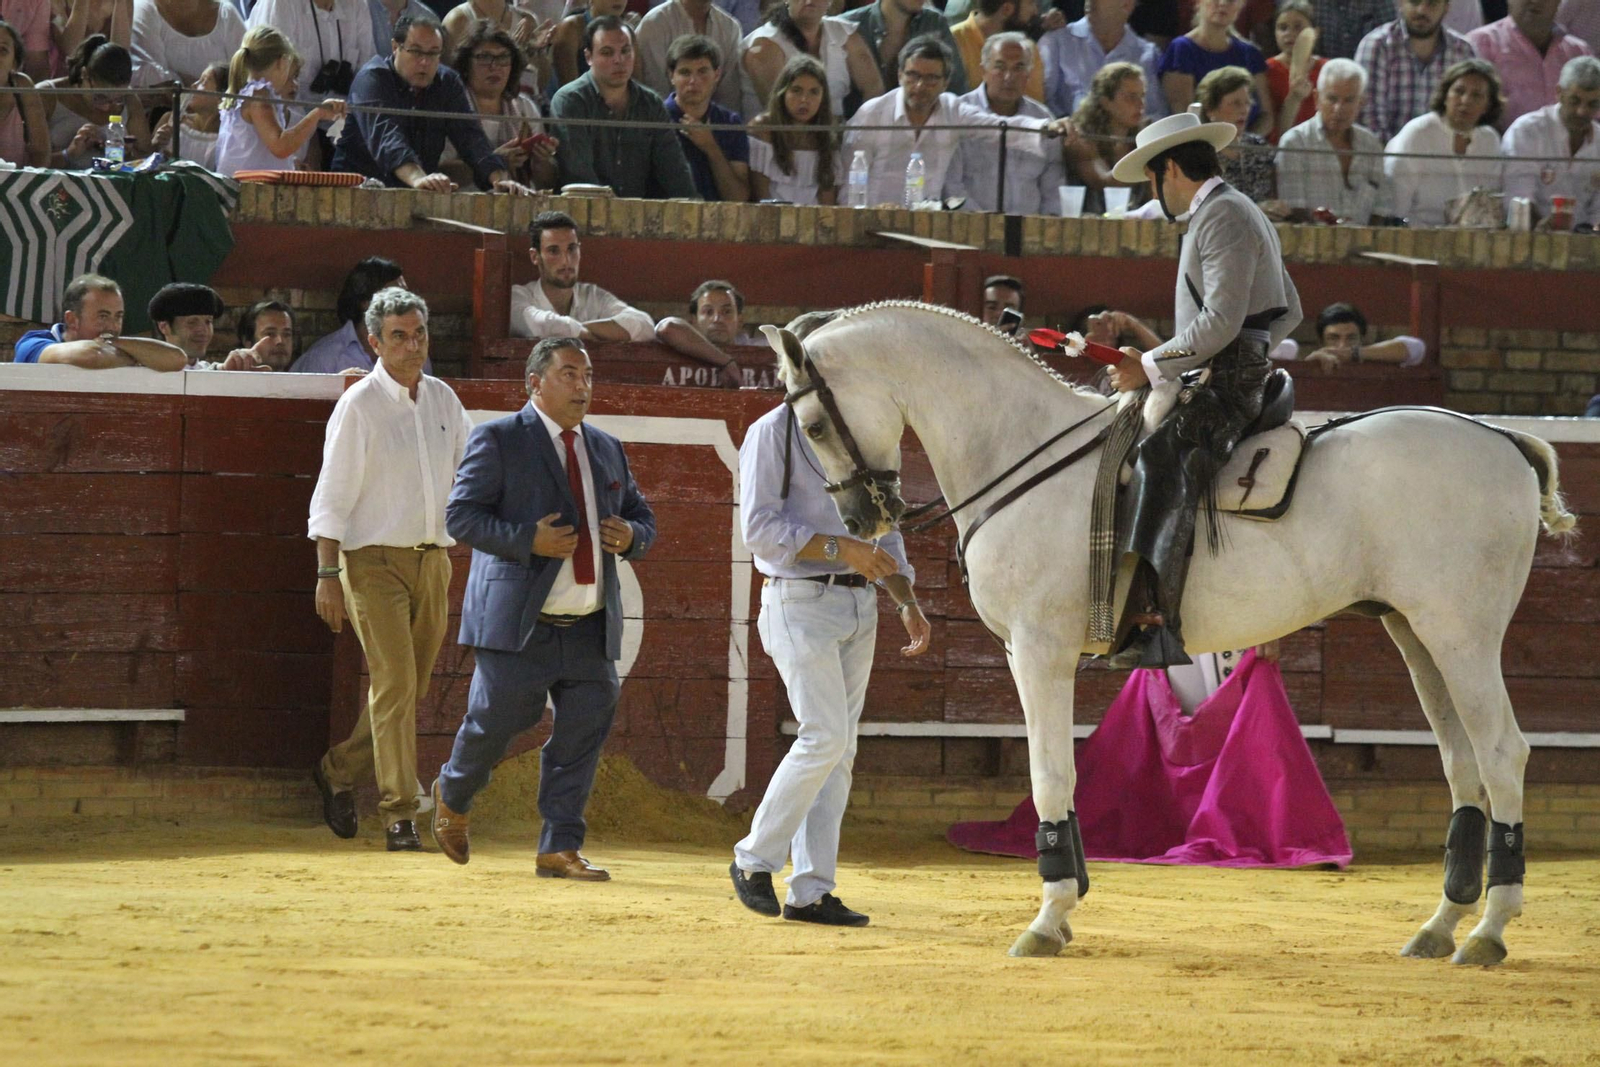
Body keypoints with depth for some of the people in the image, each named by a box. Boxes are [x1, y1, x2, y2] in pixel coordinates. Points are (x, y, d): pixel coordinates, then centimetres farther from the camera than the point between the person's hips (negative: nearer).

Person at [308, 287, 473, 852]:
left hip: (432, 559, 6)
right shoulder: (359, 405, -6)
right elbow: (332, 496, -8)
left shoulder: (444, 400, 10)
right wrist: (328, 573, -13)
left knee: (408, 687, 9)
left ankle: (338, 771, 31)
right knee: (394, 682, -13)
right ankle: (399, 815, -12)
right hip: (373, 559, -6)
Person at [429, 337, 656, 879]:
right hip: (519, 624, -5)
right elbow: (462, 515, -9)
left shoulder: (607, 450, 18)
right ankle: (452, 797, 30)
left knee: (583, 733, 0)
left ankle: (560, 849, 6)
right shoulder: (499, 441, -1)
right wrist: (527, 541, -20)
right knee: (496, 721, 0)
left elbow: (643, 518, 26)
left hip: (590, 629, 5)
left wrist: (631, 536, 1)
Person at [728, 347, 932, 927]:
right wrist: (839, 549, -22)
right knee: (825, 736, -16)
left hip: (859, 605, 7)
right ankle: (754, 859, -2)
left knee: (839, 748, 3)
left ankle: (811, 890, 5)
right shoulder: (774, 432, -5)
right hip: (800, 601, -7)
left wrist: (907, 601, 11)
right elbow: (759, 526, -13)